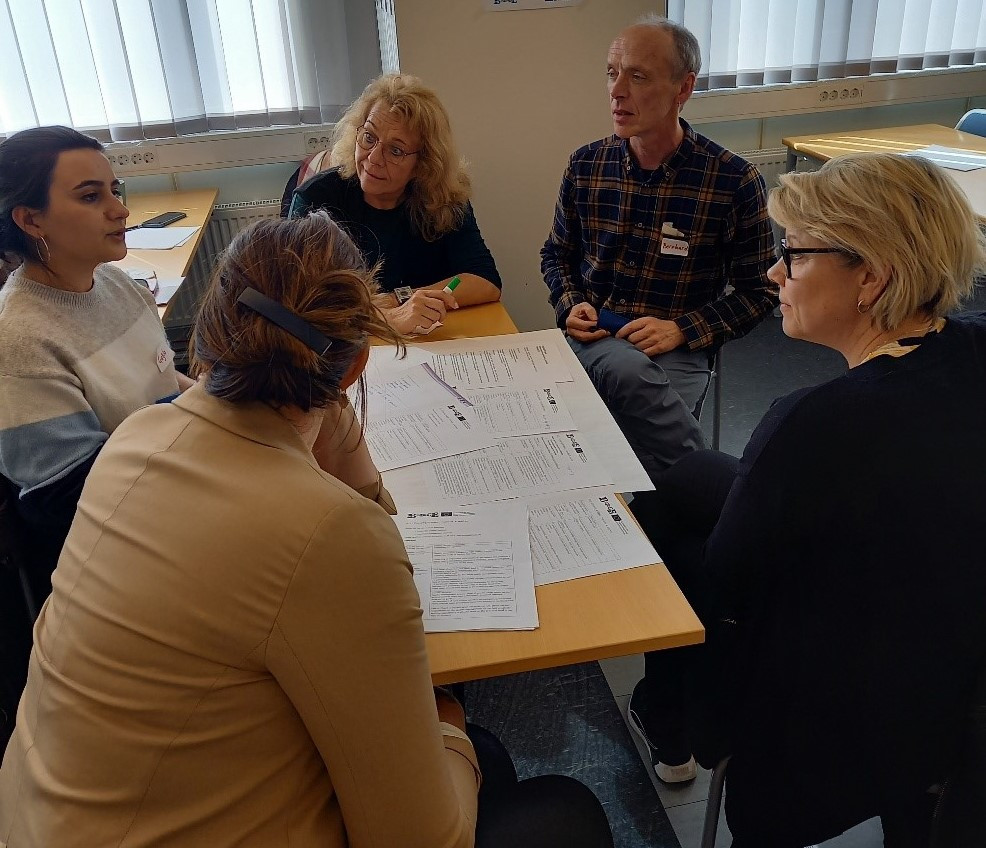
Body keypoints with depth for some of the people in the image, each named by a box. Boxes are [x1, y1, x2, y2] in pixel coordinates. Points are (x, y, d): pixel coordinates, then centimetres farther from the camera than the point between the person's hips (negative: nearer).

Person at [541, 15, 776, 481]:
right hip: (592, 338, 2)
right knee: (627, 369, -33)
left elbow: (758, 291, 1)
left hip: (675, 350, -1)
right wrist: (571, 306, -3)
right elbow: (556, 254, 18)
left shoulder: (734, 180, -6)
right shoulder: (585, 165, 3)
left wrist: (682, 330, -13)